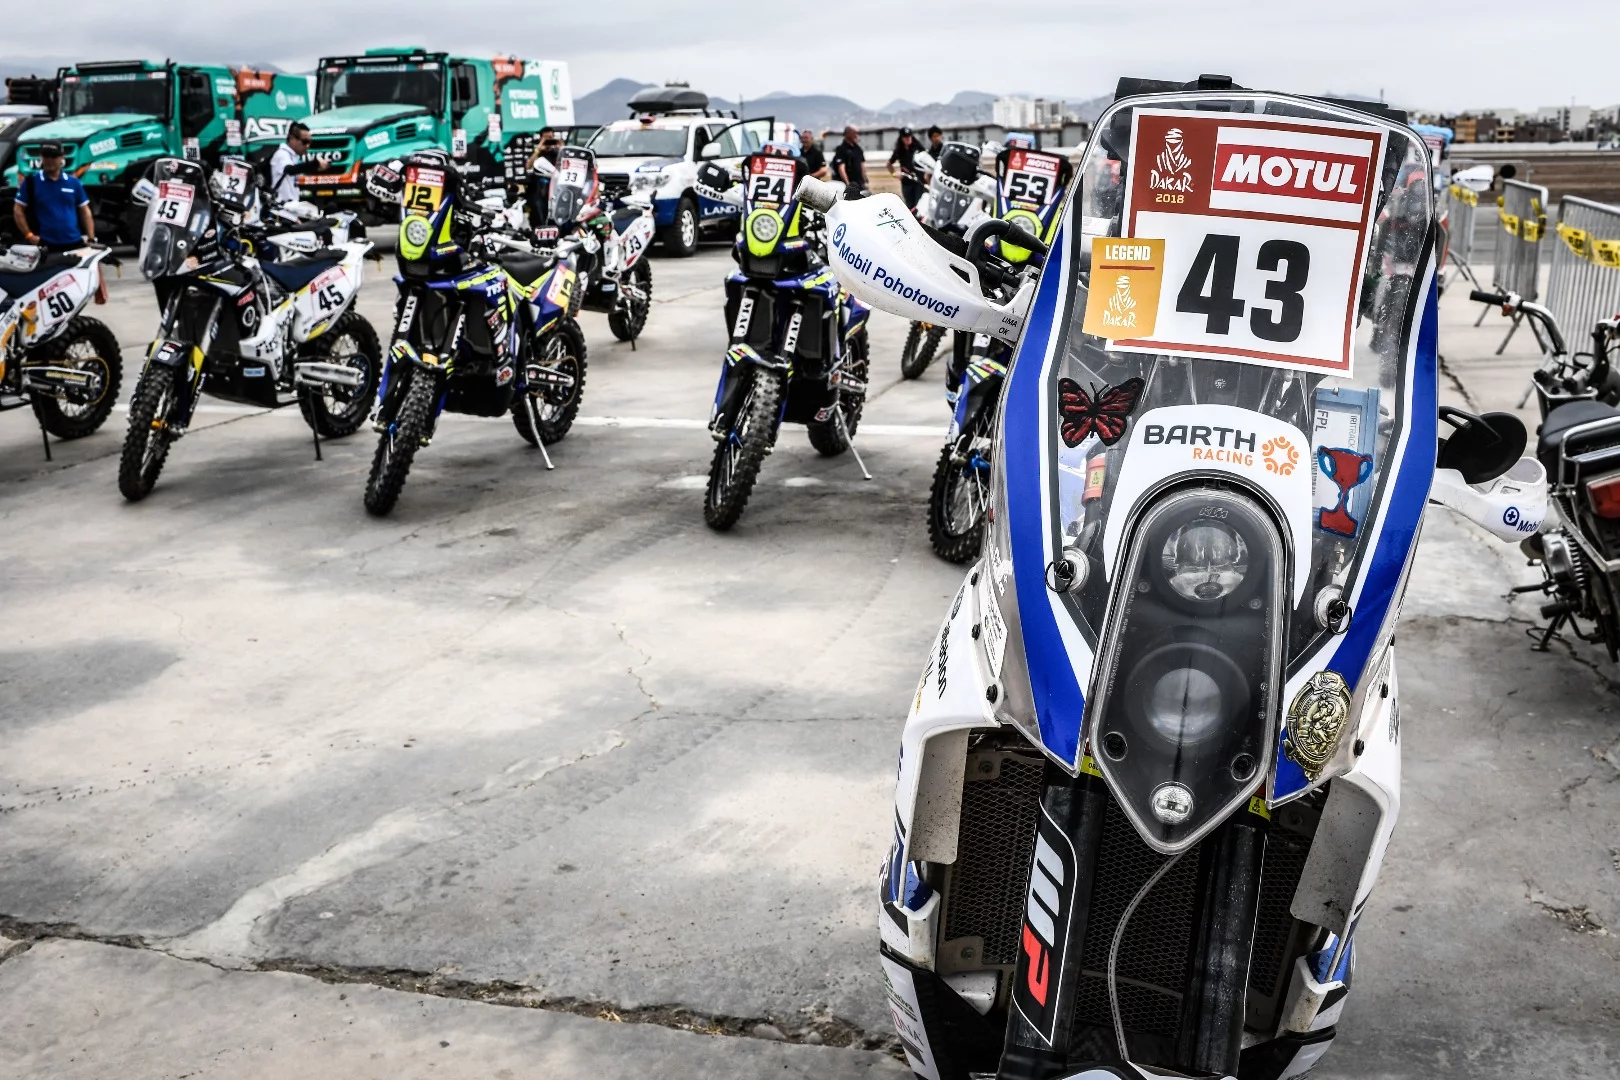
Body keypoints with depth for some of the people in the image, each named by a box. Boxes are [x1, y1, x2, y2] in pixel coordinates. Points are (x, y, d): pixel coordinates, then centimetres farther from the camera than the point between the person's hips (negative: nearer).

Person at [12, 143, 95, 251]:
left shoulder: (74, 182, 11)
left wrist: (91, 239, 2)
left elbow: (85, 211, 12)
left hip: (74, 244, 3)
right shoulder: (31, 182, 3)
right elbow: (18, 210, 3)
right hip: (44, 245, -3)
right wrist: (29, 235, -8)